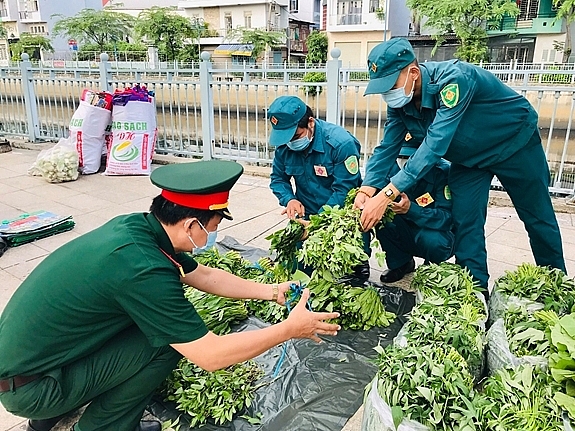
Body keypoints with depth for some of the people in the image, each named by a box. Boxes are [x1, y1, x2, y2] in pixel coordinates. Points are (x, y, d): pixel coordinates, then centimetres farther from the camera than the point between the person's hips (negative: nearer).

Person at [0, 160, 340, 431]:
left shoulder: (135, 226, -6)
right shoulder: (142, 269, -31)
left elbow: (205, 276, 8)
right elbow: (210, 355, -25)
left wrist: (271, 291, 8)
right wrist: (290, 329, -16)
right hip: (28, 389, -8)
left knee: (166, 320, 10)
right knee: (168, 341, -16)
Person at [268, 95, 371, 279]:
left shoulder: (341, 143, -23)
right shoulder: (284, 144, -6)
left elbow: (344, 190, -24)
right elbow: (278, 179, 7)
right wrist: (289, 199, -16)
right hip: (307, 214, 5)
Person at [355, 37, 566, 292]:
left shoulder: (453, 78, -39)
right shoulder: (399, 99, -17)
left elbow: (436, 143, -47)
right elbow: (387, 147, -15)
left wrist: (387, 194, -54)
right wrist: (366, 191, -32)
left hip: (515, 140, -5)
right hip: (469, 155, 6)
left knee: (537, 216, 8)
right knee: (464, 220, -2)